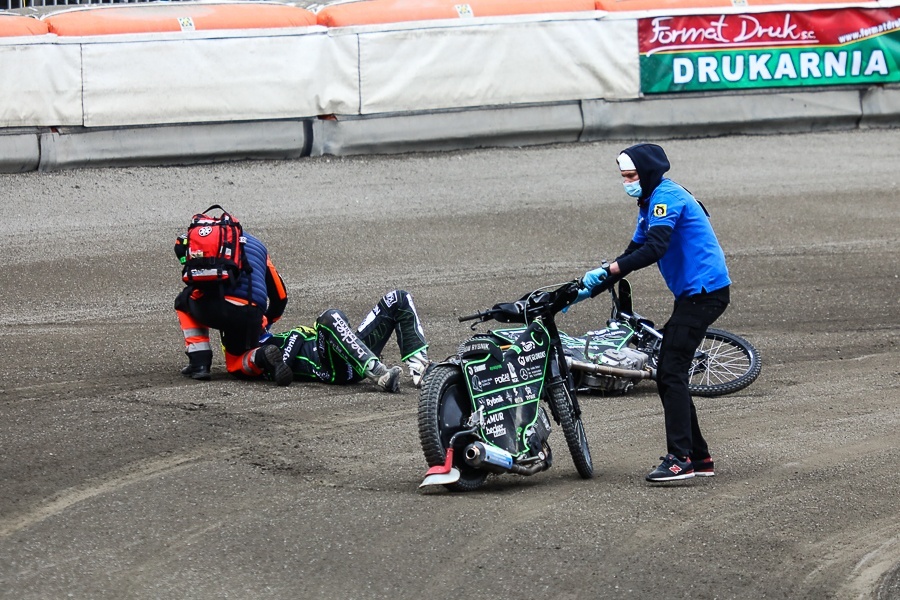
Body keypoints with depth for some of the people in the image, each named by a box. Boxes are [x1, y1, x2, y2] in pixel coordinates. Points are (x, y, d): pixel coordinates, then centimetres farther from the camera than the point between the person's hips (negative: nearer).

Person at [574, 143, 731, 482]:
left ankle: (679, 459, -18)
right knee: (669, 375, 10)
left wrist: (608, 270, -29)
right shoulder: (651, 203, 20)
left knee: (671, 373, -14)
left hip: (704, 291, -11)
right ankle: (699, 457, 12)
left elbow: (655, 249, -26)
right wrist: (592, 288, 14)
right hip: (693, 293, 11)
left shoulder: (666, 197, -13)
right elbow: (635, 252, 22)